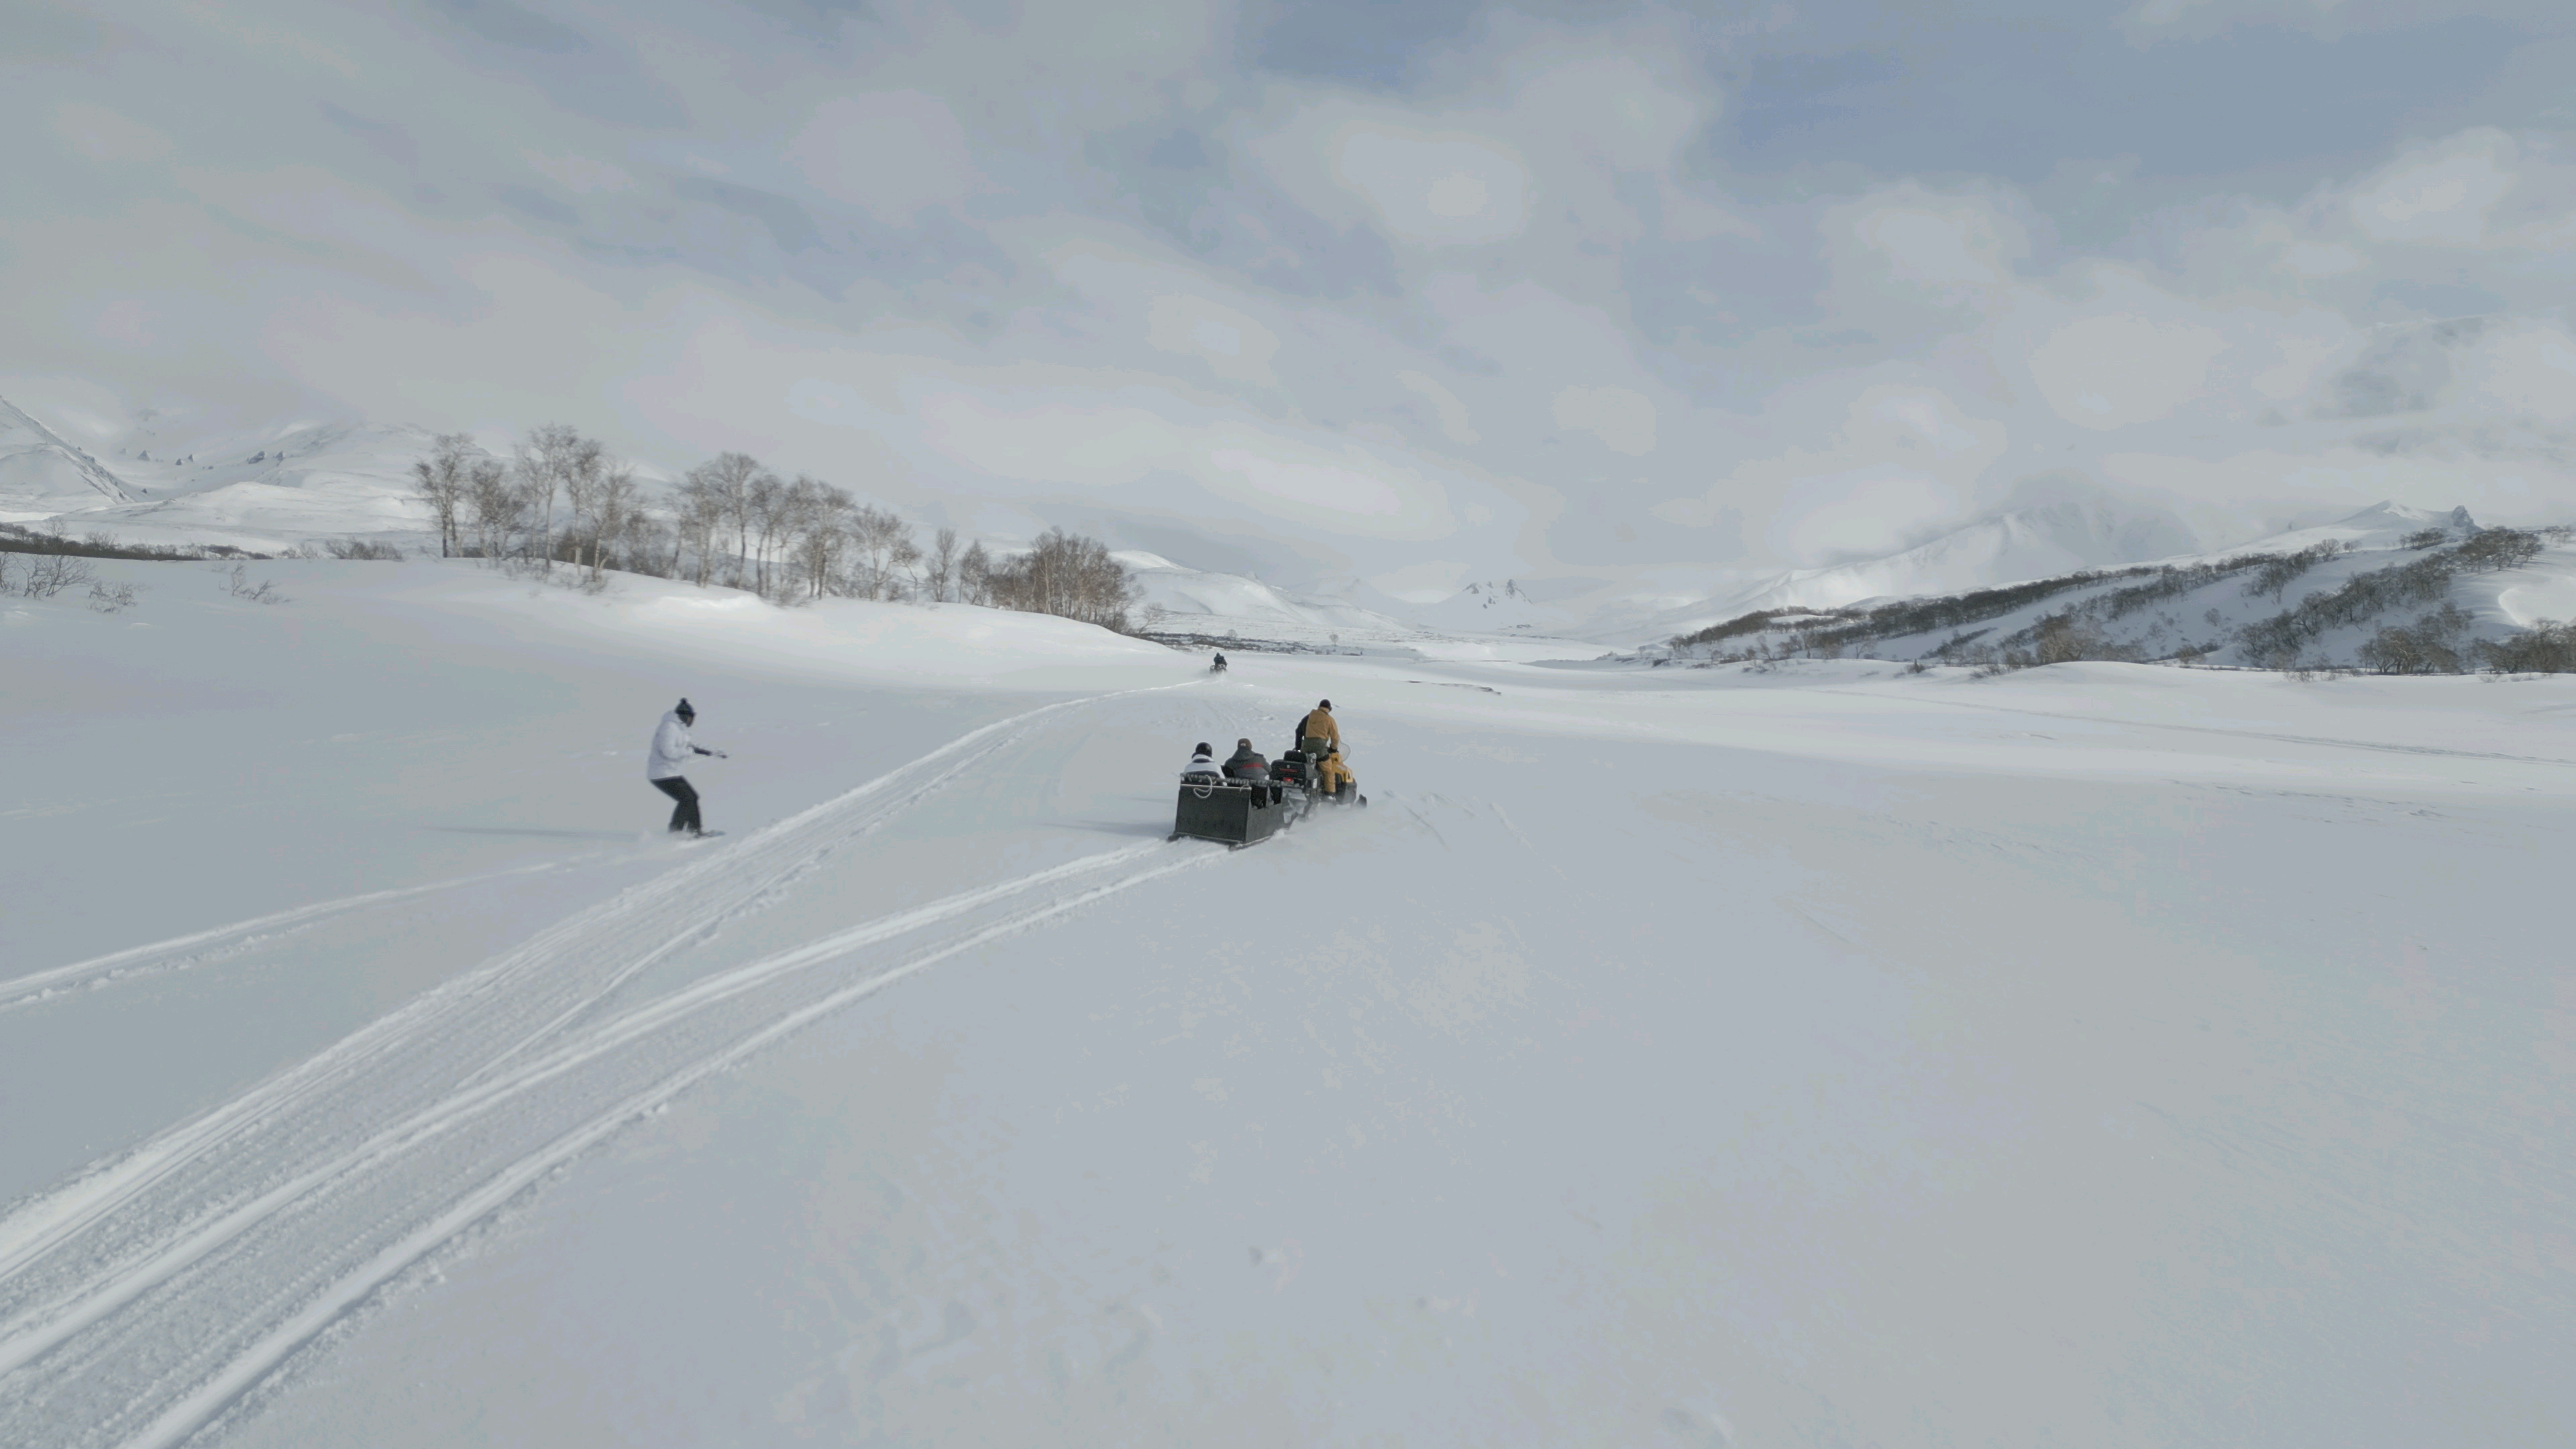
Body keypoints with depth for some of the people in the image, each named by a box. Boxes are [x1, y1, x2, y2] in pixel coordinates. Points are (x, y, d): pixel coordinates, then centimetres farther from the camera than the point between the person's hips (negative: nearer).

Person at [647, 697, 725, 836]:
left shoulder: (678, 728, 15)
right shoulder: (669, 728, -18)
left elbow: (690, 743, 27)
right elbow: (668, 751, -28)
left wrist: (713, 752, 24)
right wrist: (690, 751, -15)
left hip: (671, 773, 11)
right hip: (663, 775, -11)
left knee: (692, 797, 13)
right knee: (687, 799, -12)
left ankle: (696, 830, 20)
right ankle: (674, 832, -6)